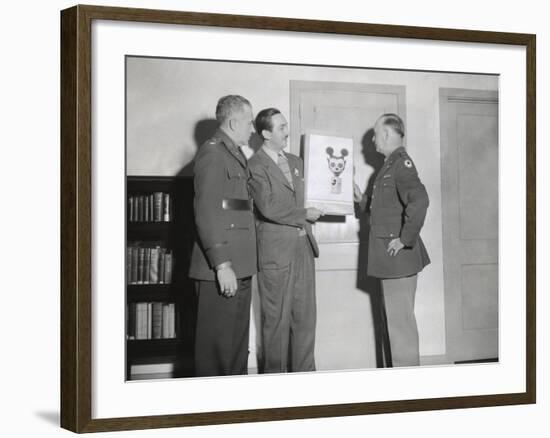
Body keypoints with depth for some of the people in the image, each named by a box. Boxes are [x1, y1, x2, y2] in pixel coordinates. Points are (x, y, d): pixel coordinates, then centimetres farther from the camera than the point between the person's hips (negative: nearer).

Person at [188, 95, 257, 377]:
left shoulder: (236, 155, 20)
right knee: (216, 346, -5)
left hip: (239, 268, 10)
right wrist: (222, 265, -21)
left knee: (237, 345, 14)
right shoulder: (212, 152, -10)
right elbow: (206, 213, -17)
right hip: (221, 269, -10)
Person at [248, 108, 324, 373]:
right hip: (276, 250, -7)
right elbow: (268, 207, -18)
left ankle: (305, 373, 16)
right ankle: (275, 376, 9)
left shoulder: (295, 162, 17)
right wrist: (304, 215, -11)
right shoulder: (256, 166, -9)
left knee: (305, 316, 9)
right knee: (277, 319, 0)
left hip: (303, 247, 7)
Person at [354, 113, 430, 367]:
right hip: (390, 259, 10)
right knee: (398, 318, 15)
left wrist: (405, 239, -24)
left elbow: (419, 201, -30)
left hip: (398, 254, -10)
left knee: (400, 319, -6)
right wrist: (362, 200, 14)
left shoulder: (401, 163, -15)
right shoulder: (391, 164, 16)